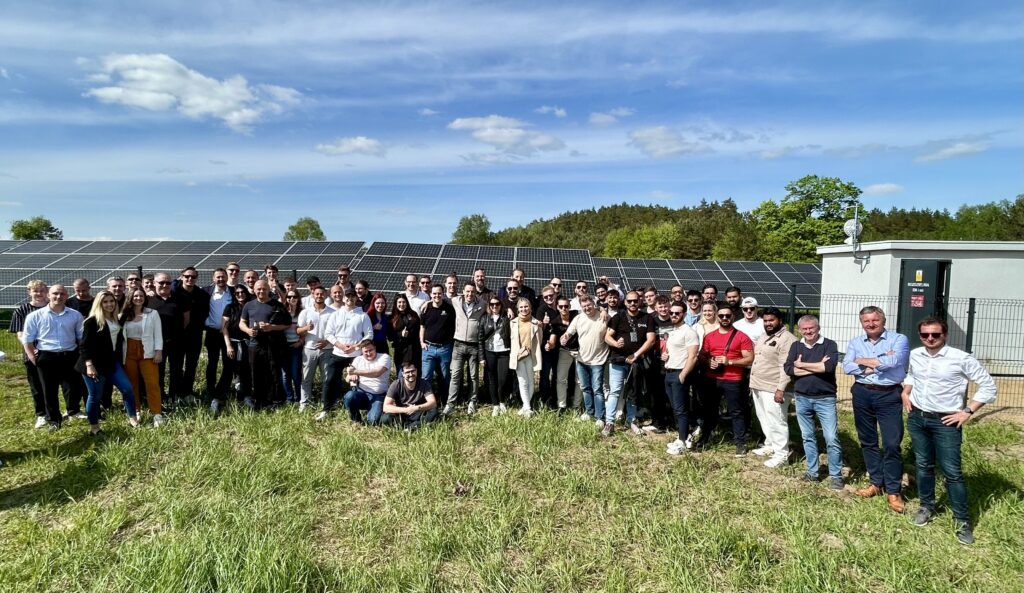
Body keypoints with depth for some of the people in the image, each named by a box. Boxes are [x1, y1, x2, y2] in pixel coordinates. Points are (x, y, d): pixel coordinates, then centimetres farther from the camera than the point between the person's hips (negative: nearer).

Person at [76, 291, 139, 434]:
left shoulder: (116, 320, 11)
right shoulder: (92, 321, -10)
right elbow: (85, 345, -14)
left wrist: (120, 360, 18)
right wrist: (89, 365, -21)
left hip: (112, 362, 6)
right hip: (95, 364, -6)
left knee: (128, 388, 1)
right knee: (95, 396, 3)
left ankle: (132, 418, 14)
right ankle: (93, 427, 17)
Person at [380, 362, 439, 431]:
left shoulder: (424, 383, -9)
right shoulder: (396, 385, -13)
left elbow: (433, 403, -19)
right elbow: (386, 407, -19)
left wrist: (417, 408, -34)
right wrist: (405, 410, -30)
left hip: (418, 415, 0)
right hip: (401, 415, 0)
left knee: (433, 412, -28)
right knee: (385, 418, -31)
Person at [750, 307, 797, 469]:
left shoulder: (787, 339, -15)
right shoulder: (763, 336, 15)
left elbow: (786, 367, -20)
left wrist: (780, 389, -24)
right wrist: (753, 382, 21)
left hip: (774, 389, -9)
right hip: (758, 386, 9)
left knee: (776, 421, -5)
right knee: (764, 419, 19)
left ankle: (781, 454, 5)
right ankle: (770, 445, 33)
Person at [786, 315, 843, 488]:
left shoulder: (829, 345, -5)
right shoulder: (796, 346, 5)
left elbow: (829, 366, -23)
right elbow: (788, 369, -8)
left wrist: (801, 365, -12)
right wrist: (817, 367, -15)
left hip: (825, 399, -4)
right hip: (801, 399, 4)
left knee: (832, 439, -2)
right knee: (808, 438, 13)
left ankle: (835, 476, 12)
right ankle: (812, 472, 25)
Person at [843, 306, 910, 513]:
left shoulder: (898, 339, -3)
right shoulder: (855, 342, 8)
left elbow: (893, 361, -22)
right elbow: (847, 367, -6)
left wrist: (863, 361, -8)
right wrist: (880, 362, -13)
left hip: (889, 395, -4)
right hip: (862, 394, 4)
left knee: (892, 444, -4)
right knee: (867, 441, 13)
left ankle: (893, 491, 8)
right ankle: (876, 482, 27)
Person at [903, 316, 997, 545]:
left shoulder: (961, 359, -14)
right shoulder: (915, 355, 2)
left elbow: (988, 386, -7)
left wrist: (967, 411, -12)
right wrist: (905, 392, 8)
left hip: (945, 422, -4)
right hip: (916, 418, 5)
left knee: (952, 471, 0)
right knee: (923, 465, 15)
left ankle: (962, 520, 13)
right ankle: (927, 506, 31)